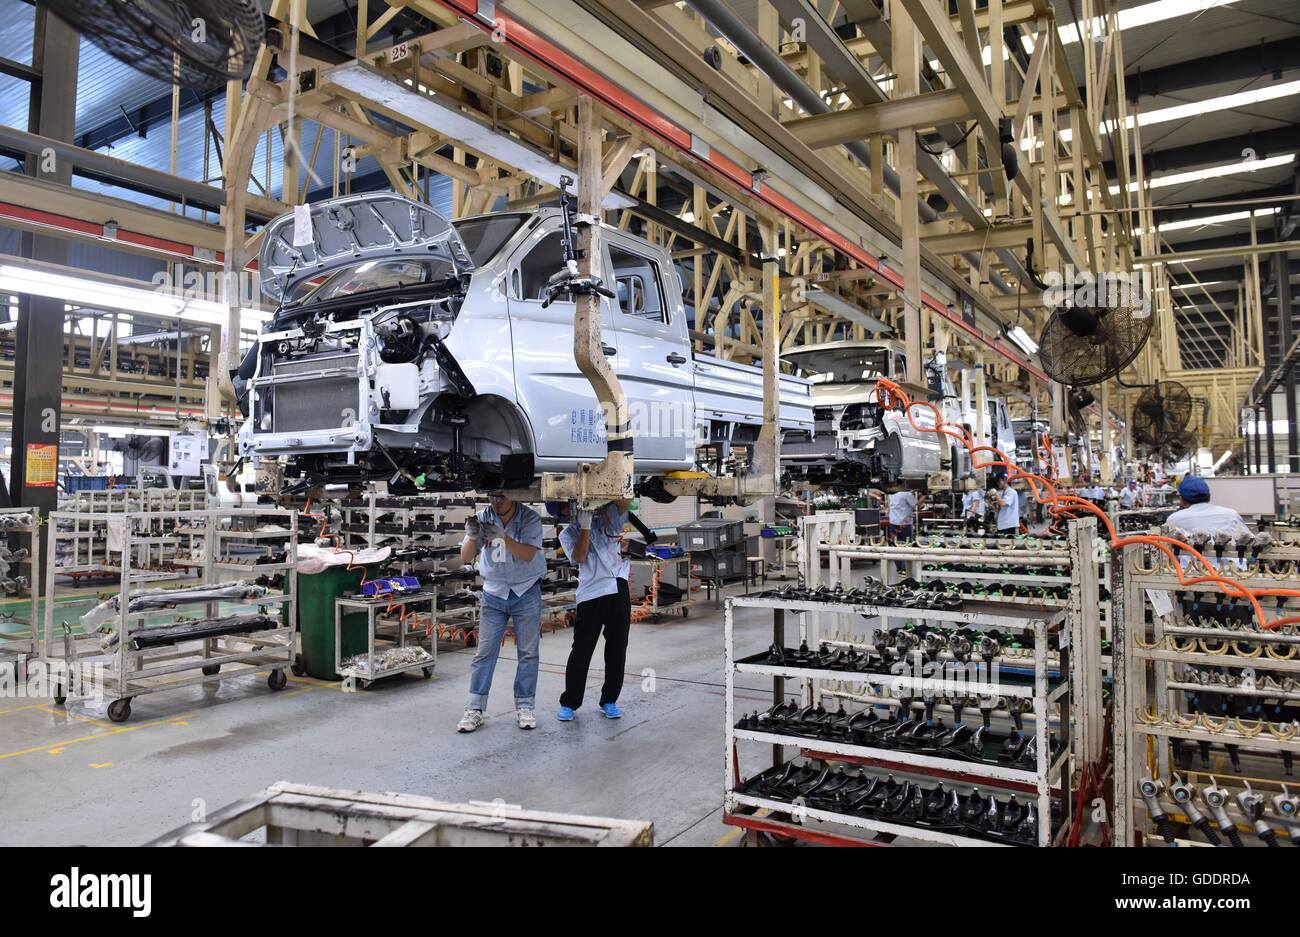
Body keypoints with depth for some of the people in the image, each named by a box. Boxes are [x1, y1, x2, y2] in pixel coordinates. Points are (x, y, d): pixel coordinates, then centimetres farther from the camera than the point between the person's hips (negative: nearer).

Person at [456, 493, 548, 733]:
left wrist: (502, 537, -39)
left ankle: (524, 707, 13)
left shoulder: (530, 518, -12)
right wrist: (472, 537, -31)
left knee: (528, 652, 3)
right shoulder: (482, 518, -6)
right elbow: (465, 558, -9)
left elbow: (529, 554, -23)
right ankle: (475, 709, 4)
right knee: (484, 652, -1)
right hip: (493, 594, 2)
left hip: (526, 593, -1)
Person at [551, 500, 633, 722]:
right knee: (581, 651, -1)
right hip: (591, 594, -2)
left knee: (617, 650, 6)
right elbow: (579, 556, -8)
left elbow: (625, 503, -5)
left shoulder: (607, 517, 12)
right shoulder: (567, 534, 9)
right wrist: (585, 526, -12)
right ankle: (568, 703, 11)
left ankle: (609, 701, 18)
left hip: (619, 589, 2)